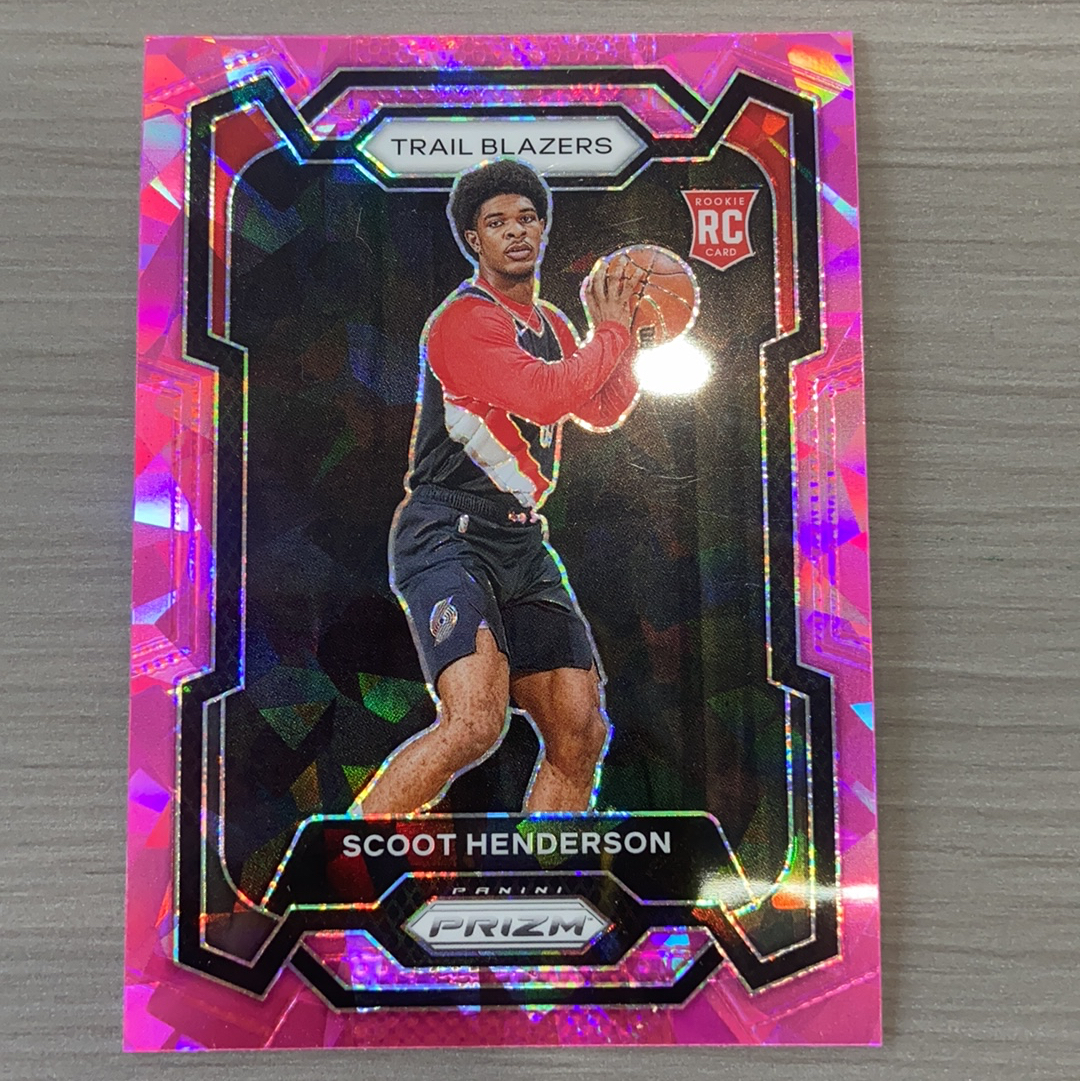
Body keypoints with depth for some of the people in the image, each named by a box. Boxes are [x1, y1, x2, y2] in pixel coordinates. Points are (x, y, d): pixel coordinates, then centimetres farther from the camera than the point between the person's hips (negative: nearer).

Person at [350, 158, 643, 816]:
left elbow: (603, 413, 27)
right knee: (476, 722, -25)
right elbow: (544, 397, -23)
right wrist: (613, 330, -7)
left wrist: (621, 329, 12)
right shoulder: (464, 318, -9)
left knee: (581, 733, 4)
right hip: (448, 538, -8)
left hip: (523, 544, 8)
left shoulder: (552, 324, 18)